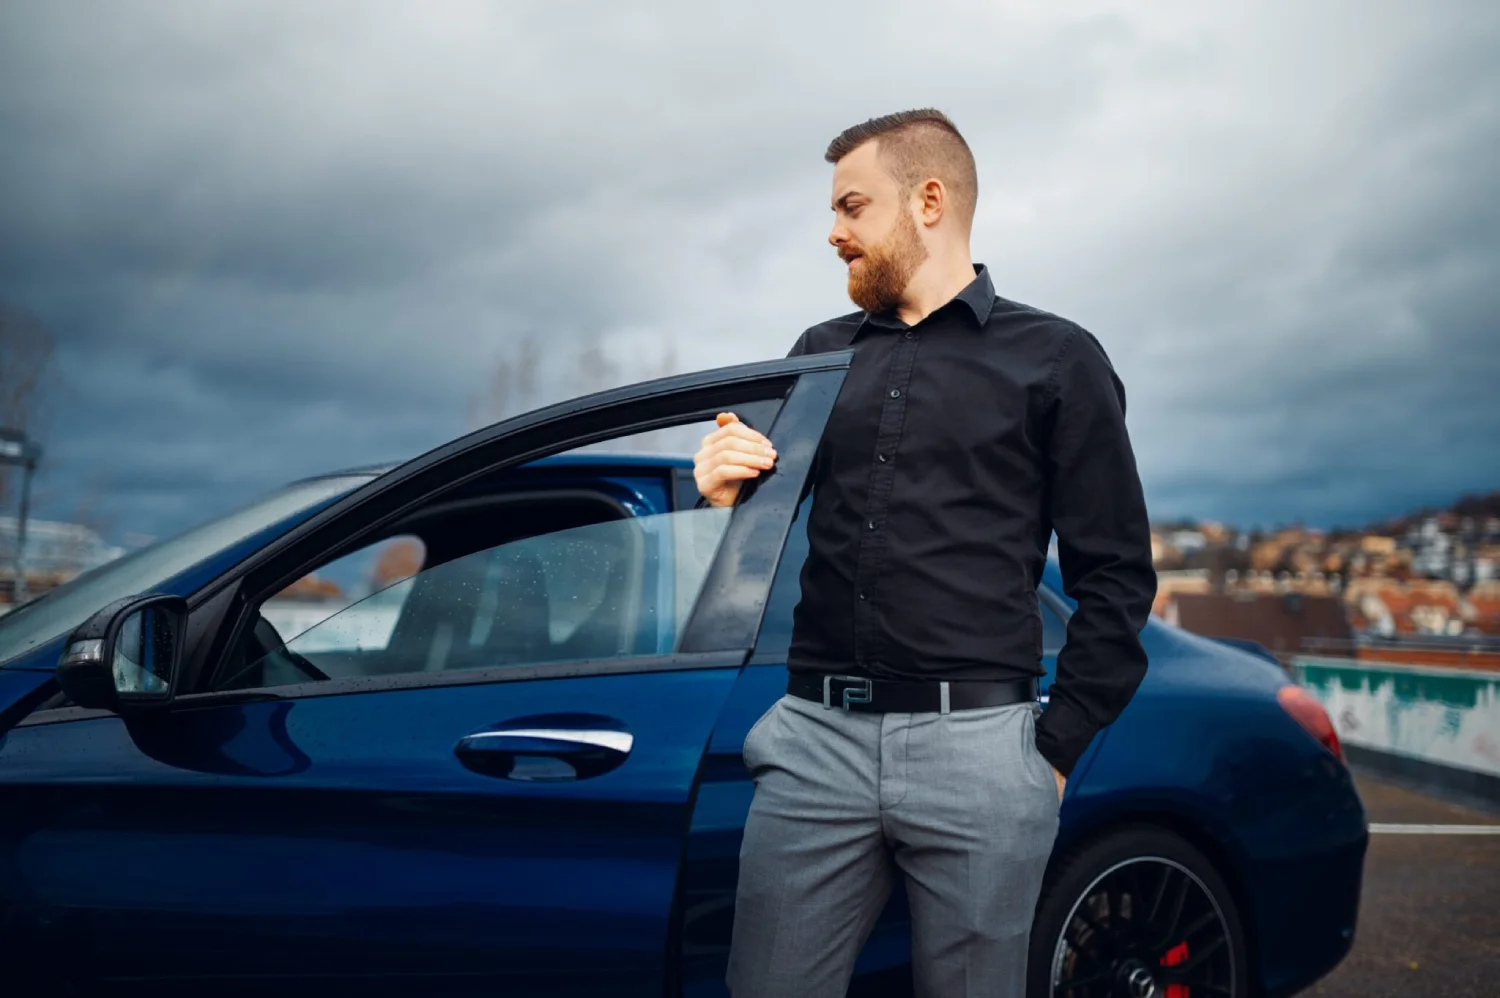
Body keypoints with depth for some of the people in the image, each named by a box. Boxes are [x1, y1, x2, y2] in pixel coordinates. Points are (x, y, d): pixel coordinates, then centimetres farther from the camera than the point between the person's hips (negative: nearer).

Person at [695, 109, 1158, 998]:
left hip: (976, 746, -3)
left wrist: (1057, 748, -2)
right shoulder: (822, 353, 16)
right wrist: (727, 494, -1)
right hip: (815, 738, 3)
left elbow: (1116, 576, 3)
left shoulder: (1056, 359, 5)